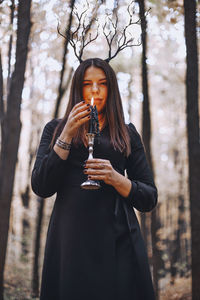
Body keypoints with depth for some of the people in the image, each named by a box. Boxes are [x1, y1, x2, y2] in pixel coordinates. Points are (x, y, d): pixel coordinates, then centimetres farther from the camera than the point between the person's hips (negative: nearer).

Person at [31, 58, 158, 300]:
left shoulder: (127, 134, 12)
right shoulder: (55, 129, 12)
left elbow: (149, 199, 9)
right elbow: (41, 187, -1)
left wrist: (116, 179, -10)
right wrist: (67, 135, -6)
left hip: (118, 240, 1)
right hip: (70, 238, 0)